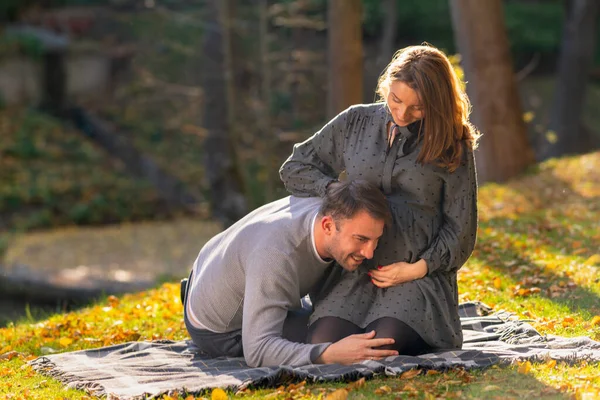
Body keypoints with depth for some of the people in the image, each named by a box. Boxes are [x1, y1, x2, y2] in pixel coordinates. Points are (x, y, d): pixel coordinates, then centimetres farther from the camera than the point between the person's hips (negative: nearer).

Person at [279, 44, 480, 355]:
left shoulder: (453, 146, 2)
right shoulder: (357, 122, 9)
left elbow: (460, 229, 4)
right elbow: (294, 168, 14)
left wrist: (419, 268, -9)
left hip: (420, 274, -3)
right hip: (355, 273, 3)